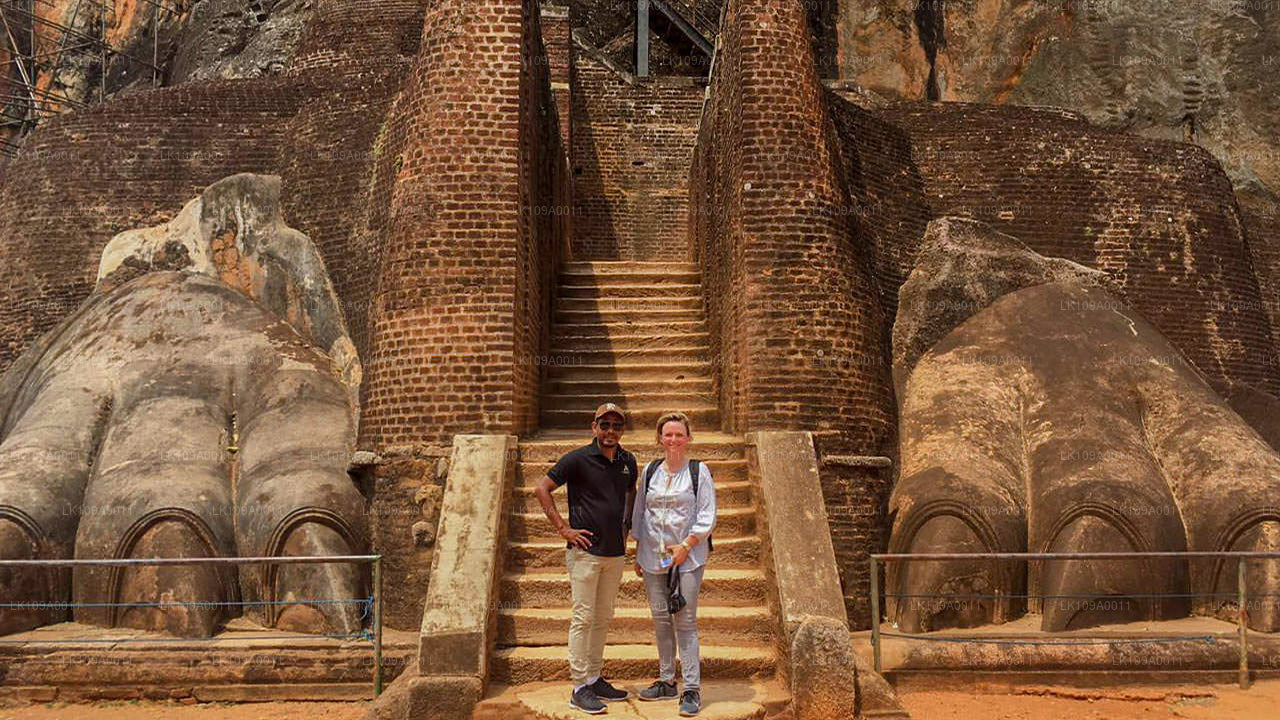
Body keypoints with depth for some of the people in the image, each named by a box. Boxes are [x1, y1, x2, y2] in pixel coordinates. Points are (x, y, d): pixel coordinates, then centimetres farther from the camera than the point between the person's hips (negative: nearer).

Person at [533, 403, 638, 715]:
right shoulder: (578, 459, -9)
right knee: (583, 618, -4)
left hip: (615, 552, 6)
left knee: (603, 619, 13)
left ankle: (595, 679, 23)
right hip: (585, 550, -6)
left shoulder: (628, 461, 9)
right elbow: (542, 489, -7)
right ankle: (580, 687, 1)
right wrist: (563, 528, -11)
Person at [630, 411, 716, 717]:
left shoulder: (699, 471, -1)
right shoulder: (650, 471, 10)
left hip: (687, 556, -4)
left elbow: (707, 516, -3)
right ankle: (666, 681, 20)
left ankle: (692, 688, -3)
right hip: (653, 555, 4)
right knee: (660, 618, 8)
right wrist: (638, 552, 12)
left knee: (685, 620, -7)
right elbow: (639, 512, 16)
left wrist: (686, 546, -11)